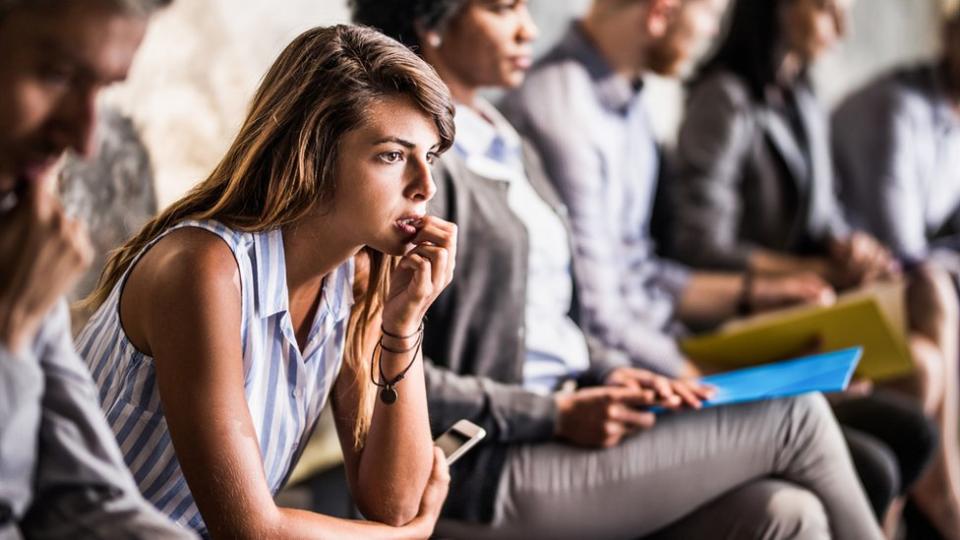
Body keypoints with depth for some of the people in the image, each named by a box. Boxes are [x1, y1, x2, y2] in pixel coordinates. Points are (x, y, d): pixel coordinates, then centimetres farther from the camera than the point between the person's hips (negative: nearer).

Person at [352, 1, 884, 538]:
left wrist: (610, 372, 1)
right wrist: (559, 414, -18)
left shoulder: (508, 147, 15)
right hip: (480, 473, -8)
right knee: (796, 417, -11)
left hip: (556, 427, 8)